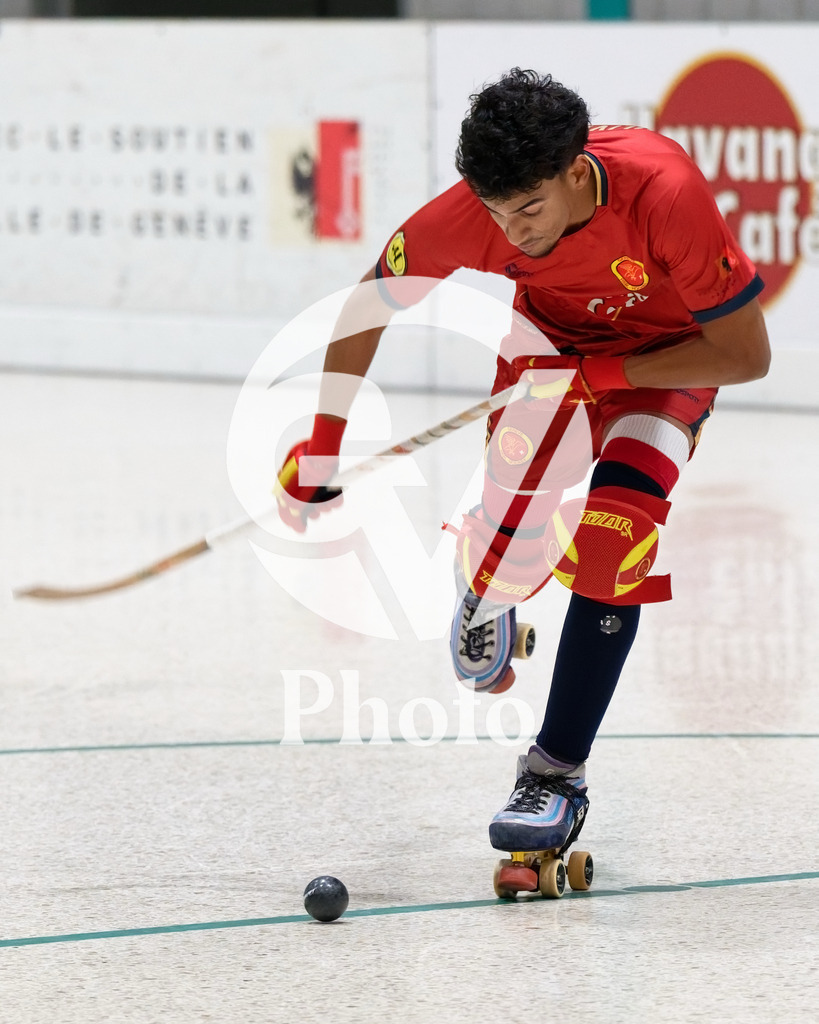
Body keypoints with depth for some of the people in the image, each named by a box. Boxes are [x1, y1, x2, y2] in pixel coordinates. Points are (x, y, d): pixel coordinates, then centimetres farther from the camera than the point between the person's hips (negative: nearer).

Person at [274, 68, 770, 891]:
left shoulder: (664, 195, -39)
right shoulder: (471, 214, -31)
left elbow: (745, 356, -28)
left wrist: (600, 375, -27)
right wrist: (322, 450, -10)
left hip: (667, 354, -2)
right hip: (550, 342, 2)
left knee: (610, 543, -24)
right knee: (509, 549, -11)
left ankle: (556, 771, -12)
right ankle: (485, 593, 30)